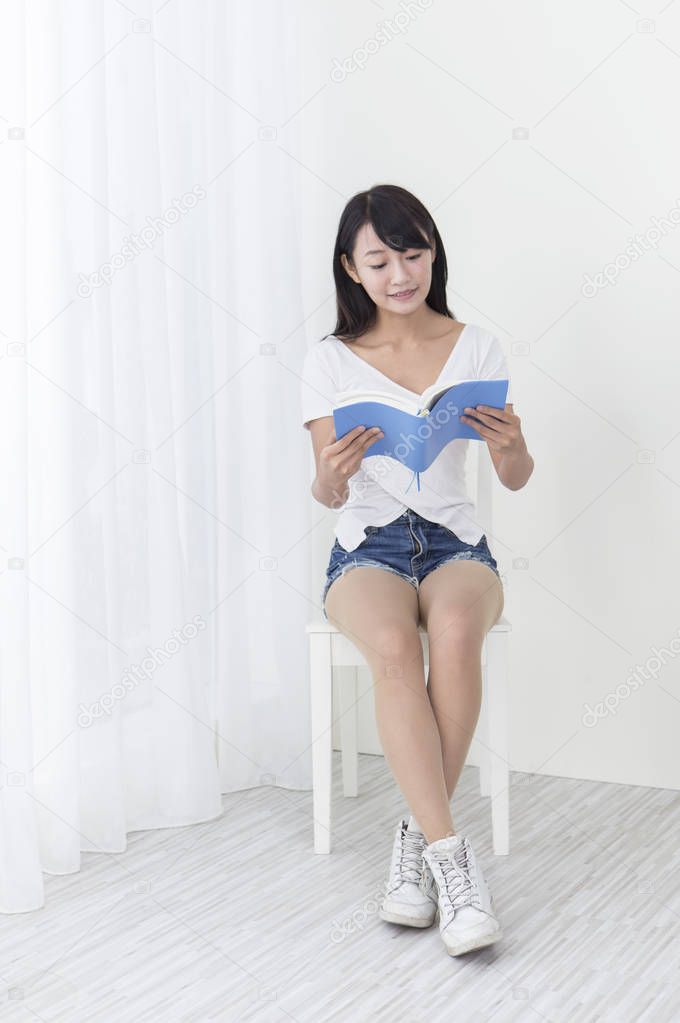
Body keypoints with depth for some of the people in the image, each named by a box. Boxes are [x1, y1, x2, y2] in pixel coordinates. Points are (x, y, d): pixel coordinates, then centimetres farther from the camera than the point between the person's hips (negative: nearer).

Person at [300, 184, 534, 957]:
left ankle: (419, 835, -20)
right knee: (394, 644, -35)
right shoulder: (330, 361, 3)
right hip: (367, 547, 0)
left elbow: (516, 481, 3)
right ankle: (450, 855, -30)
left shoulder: (475, 348, 5)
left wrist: (510, 443, -21)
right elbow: (327, 496, 0)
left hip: (456, 543, 1)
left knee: (456, 630, -35)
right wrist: (334, 472, -25)